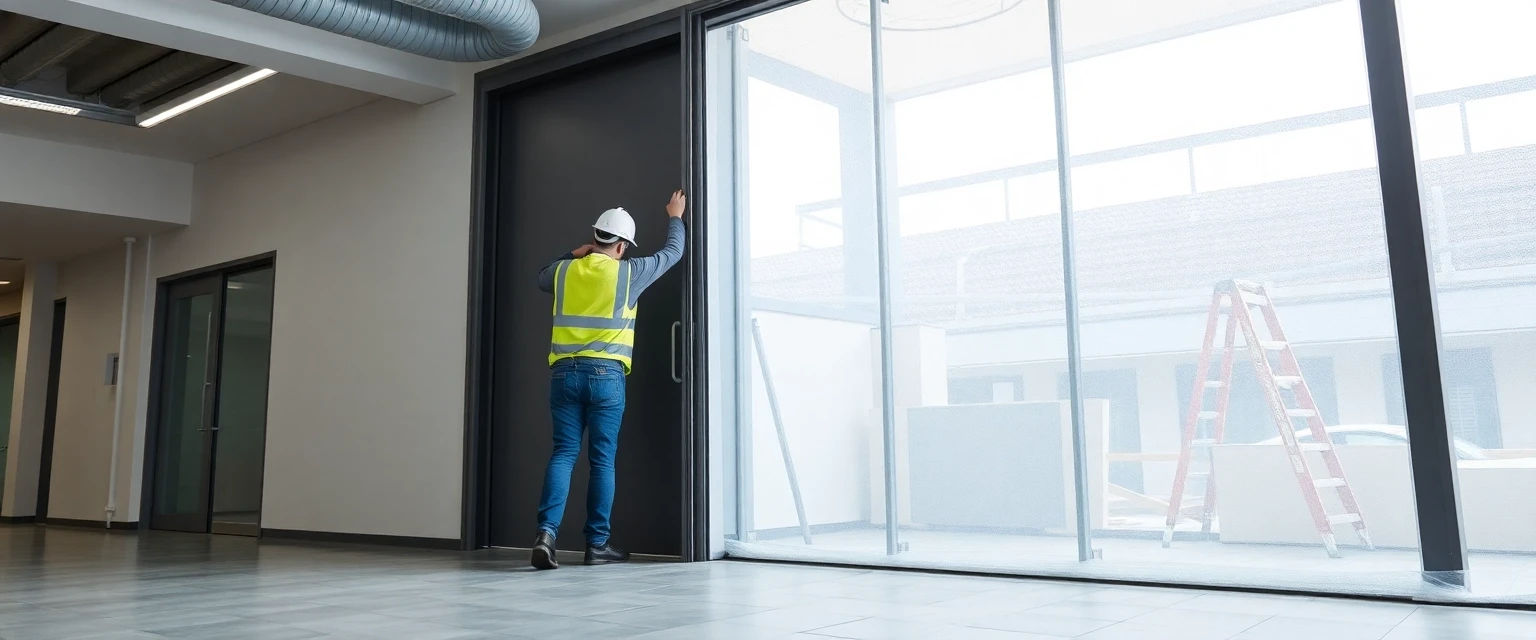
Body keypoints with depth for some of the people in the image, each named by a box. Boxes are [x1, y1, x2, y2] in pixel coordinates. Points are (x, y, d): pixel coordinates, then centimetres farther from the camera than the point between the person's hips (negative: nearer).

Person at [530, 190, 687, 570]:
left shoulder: (564, 272, 9)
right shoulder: (627, 272, 1)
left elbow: (541, 278, 34)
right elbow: (672, 253, 16)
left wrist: (574, 255, 35)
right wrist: (675, 217, 32)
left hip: (564, 372, 3)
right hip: (606, 374, -3)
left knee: (563, 454, 5)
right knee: (602, 460, 4)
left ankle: (547, 532, -11)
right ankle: (597, 544, 10)